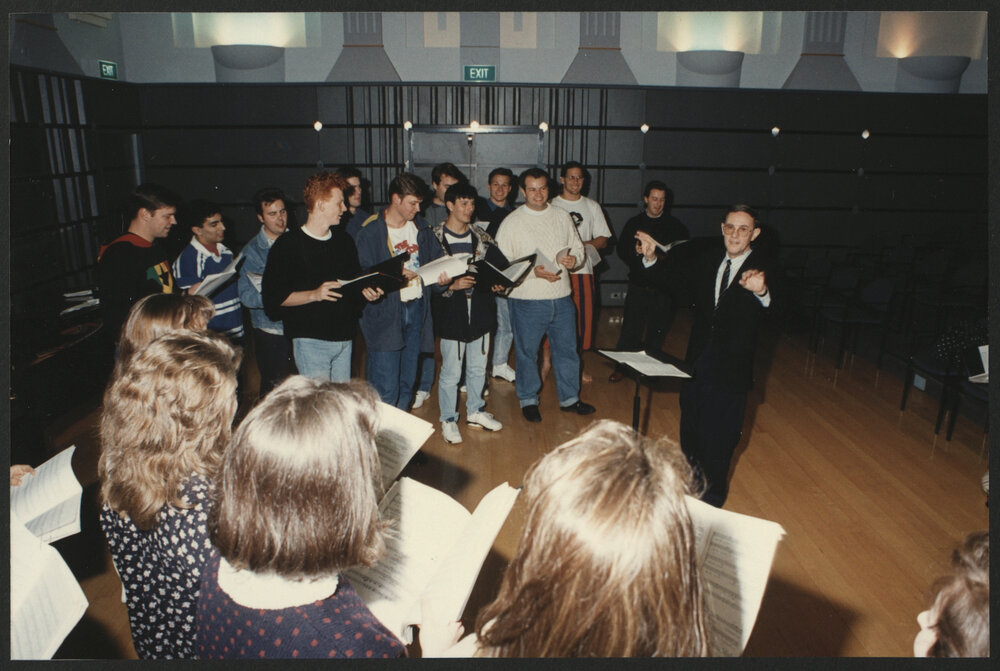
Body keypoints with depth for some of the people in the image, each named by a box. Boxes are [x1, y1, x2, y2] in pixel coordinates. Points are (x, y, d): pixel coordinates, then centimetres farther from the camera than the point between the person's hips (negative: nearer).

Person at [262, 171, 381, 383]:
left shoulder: (344, 241, 14)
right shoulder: (288, 245, -6)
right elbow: (273, 296, -10)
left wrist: (366, 290, 0)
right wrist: (314, 295, -21)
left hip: (344, 338, 6)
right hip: (311, 340, -6)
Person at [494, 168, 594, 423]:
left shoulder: (562, 216, 8)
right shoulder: (512, 222, -5)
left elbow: (577, 246, 17)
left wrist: (574, 259, -7)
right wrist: (534, 271, -20)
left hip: (561, 298, 4)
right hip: (528, 300, -3)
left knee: (567, 349, 13)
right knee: (527, 352, 8)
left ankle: (569, 397, 30)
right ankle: (528, 400, 27)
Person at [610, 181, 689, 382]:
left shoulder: (676, 226, 5)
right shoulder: (634, 223, 9)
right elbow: (621, 250, 5)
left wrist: (660, 255, -17)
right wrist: (636, 251, -16)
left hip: (663, 288, 0)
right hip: (638, 285, 0)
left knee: (657, 331, 6)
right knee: (630, 329, -2)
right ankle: (622, 367, 9)